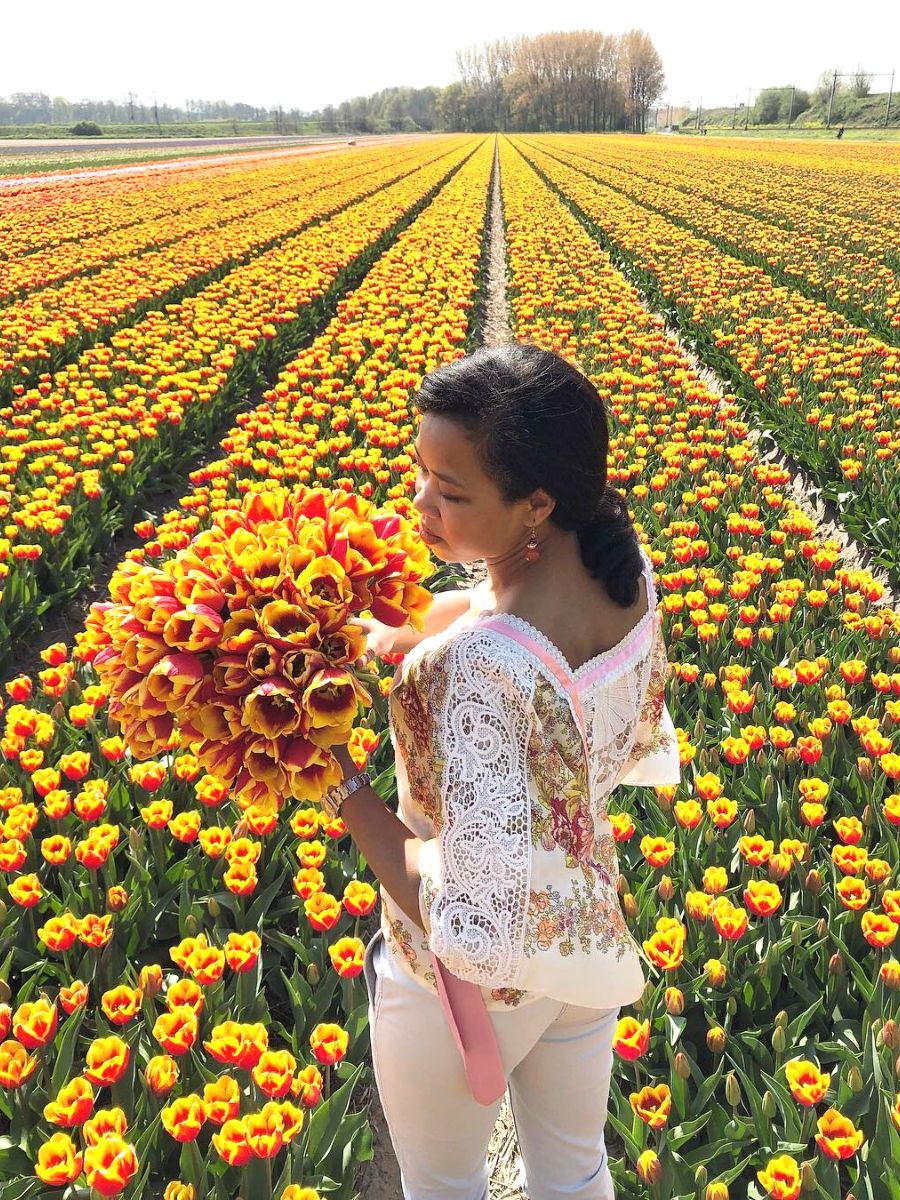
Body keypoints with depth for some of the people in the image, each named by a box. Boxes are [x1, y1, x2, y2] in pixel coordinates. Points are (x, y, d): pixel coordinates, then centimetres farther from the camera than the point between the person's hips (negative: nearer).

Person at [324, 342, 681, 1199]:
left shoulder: (478, 665, -39)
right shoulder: (630, 572, -15)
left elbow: (473, 922, -35)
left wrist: (341, 784, -26)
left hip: (472, 978, -6)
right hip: (591, 938, 6)